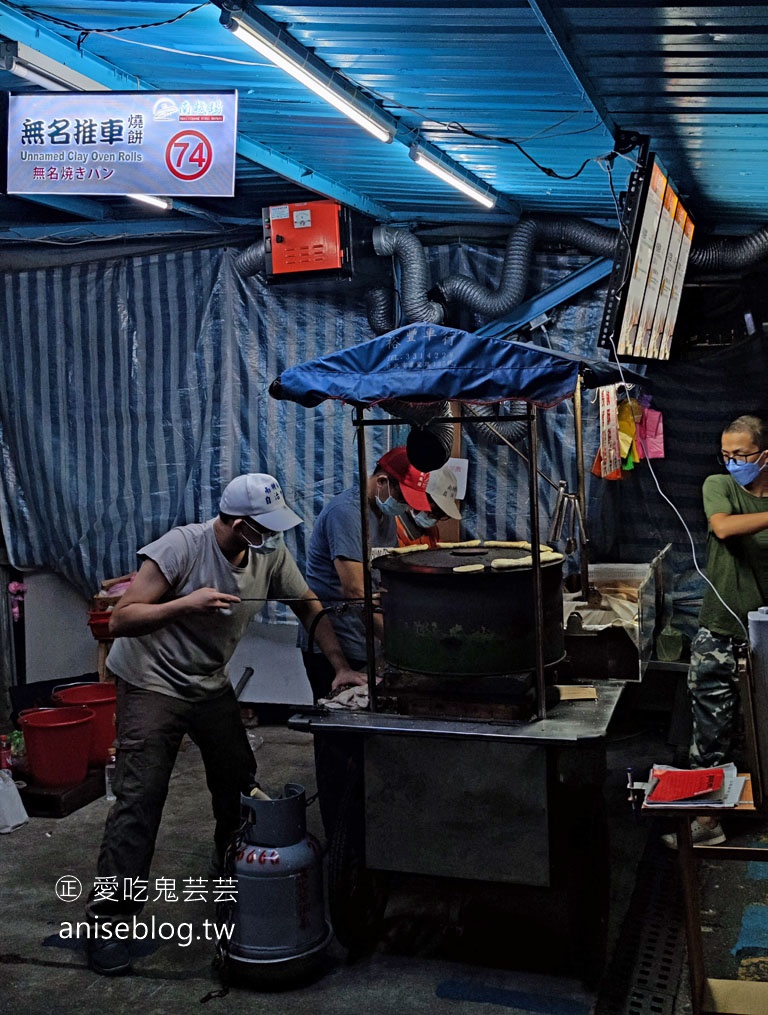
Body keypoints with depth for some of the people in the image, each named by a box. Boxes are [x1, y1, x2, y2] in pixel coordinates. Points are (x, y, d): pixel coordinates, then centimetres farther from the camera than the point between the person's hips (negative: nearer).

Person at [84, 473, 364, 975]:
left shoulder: (271, 552, -9)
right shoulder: (181, 547, -26)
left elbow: (309, 606, 2)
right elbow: (121, 620, -25)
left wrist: (341, 667, -7)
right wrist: (187, 603, -38)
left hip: (211, 684, 6)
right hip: (152, 683, -6)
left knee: (240, 782, 11)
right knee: (140, 799, -10)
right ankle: (108, 919, -1)